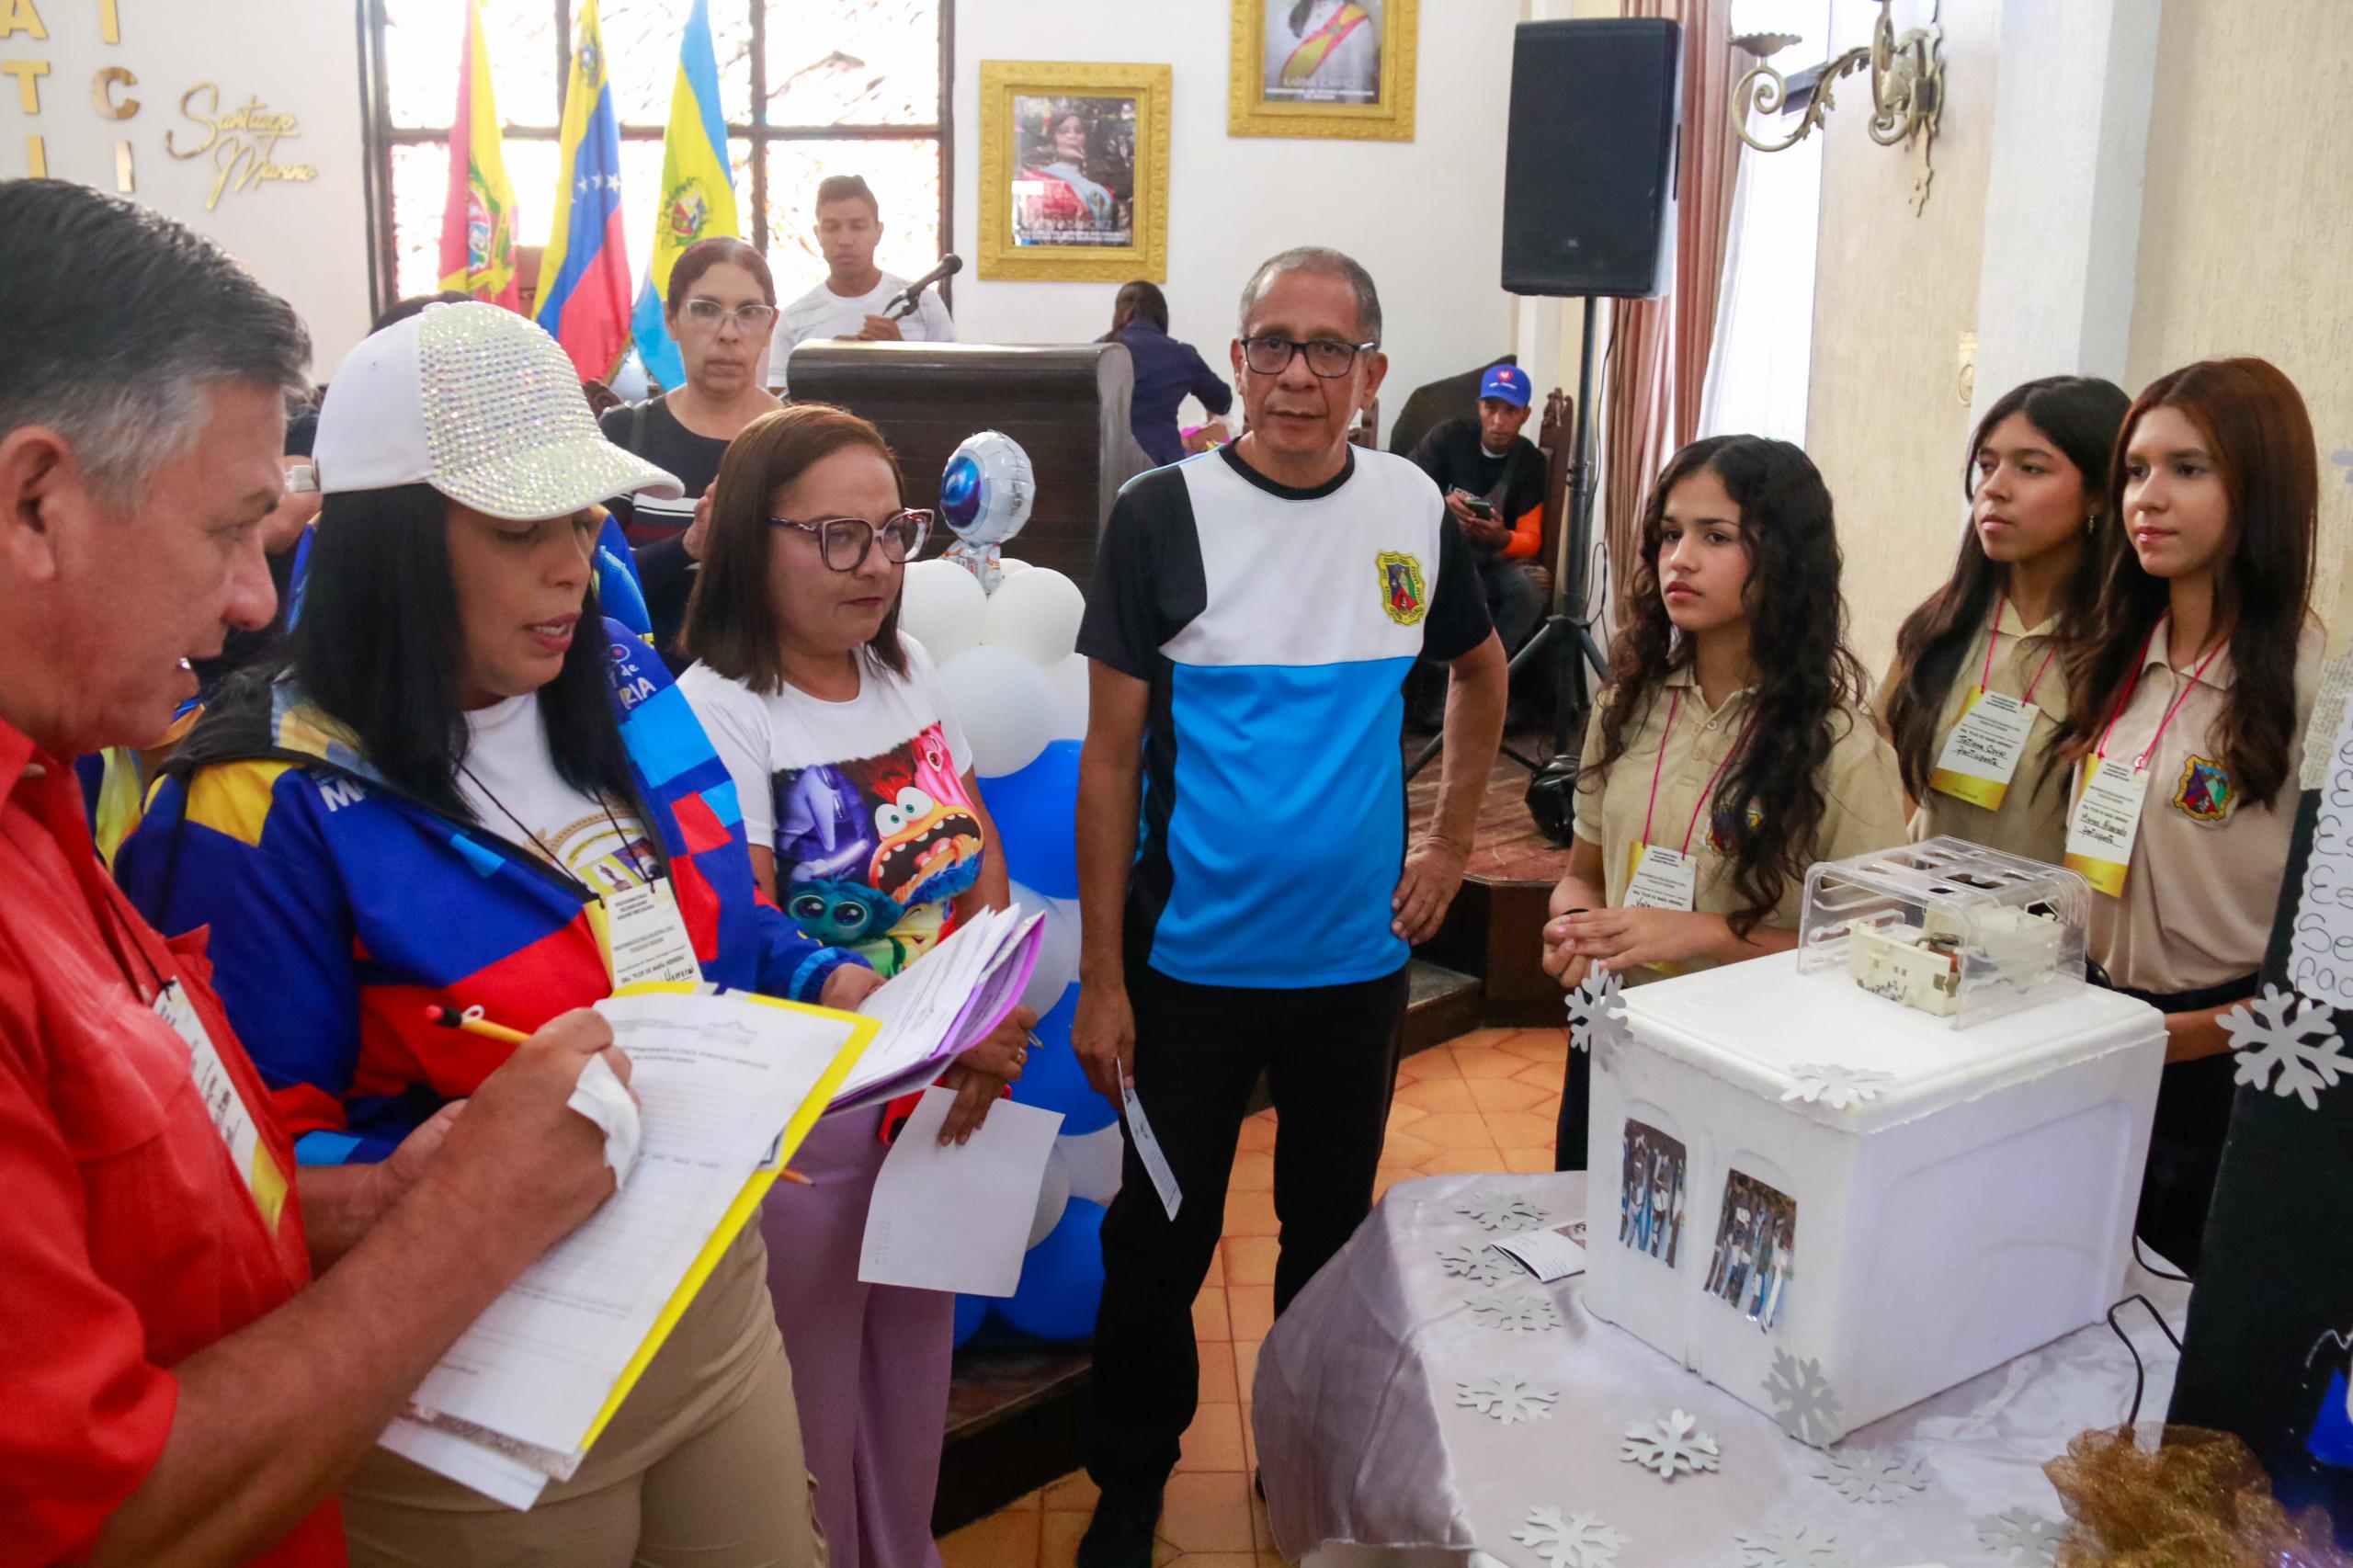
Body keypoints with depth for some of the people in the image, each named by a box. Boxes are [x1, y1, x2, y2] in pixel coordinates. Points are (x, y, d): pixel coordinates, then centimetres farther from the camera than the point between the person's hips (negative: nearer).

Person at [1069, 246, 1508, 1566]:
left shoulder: (1415, 510, -1)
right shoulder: (1163, 517, -10)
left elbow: (1481, 672, 18)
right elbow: (1112, 755, -8)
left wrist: (1452, 840, 9)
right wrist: (1101, 978, -10)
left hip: (1361, 958, 3)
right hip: (1192, 962, -3)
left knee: (1334, 1227, 18)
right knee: (1161, 1243, 9)